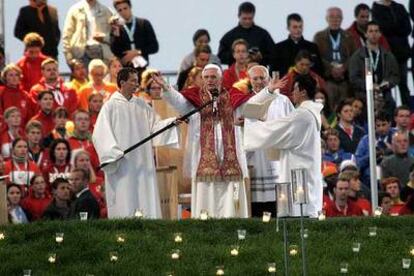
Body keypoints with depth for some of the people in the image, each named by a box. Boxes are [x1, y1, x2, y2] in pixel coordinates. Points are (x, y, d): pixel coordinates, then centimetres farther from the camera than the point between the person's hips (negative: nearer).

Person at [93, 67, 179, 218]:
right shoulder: (110, 106, -4)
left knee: (146, 204, 2)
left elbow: (154, 126, 10)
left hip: (142, 164, 5)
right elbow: (100, 134, -8)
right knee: (124, 205, -6)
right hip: (121, 166, -5)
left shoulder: (141, 105, 12)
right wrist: (115, 153, -18)